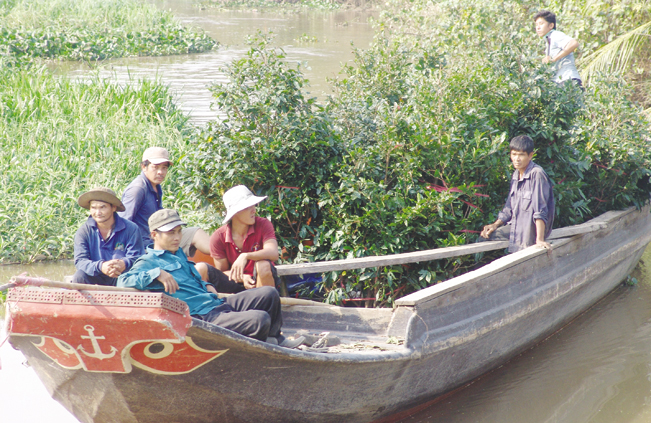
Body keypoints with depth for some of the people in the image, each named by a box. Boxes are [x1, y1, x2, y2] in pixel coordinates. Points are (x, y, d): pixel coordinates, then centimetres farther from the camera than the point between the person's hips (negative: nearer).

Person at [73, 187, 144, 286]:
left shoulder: (131, 229, -5)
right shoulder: (83, 231, -1)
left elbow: (136, 258, -12)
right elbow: (80, 261, -12)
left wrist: (124, 264, -39)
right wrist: (100, 266, -35)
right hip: (95, 281, 1)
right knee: (79, 276, -29)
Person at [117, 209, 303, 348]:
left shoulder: (178, 253, 24)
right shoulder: (148, 262, -5)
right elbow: (123, 281, -22)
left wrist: (206, 286, 16)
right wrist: (157, 273, -31)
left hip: (218, 303, 10)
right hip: (203, 317, -10)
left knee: (269, 294, 1)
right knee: (260, 319, -28)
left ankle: (275, 339, 18)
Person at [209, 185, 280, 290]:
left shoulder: (263, 224, -10)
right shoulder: (218, 237, -9)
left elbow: (273, 253, -26)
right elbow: (222, 272, -2)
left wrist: (246, 256, -41)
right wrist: (241, 278, -23)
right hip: (237, 285, 1)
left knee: (263, 265, -34)